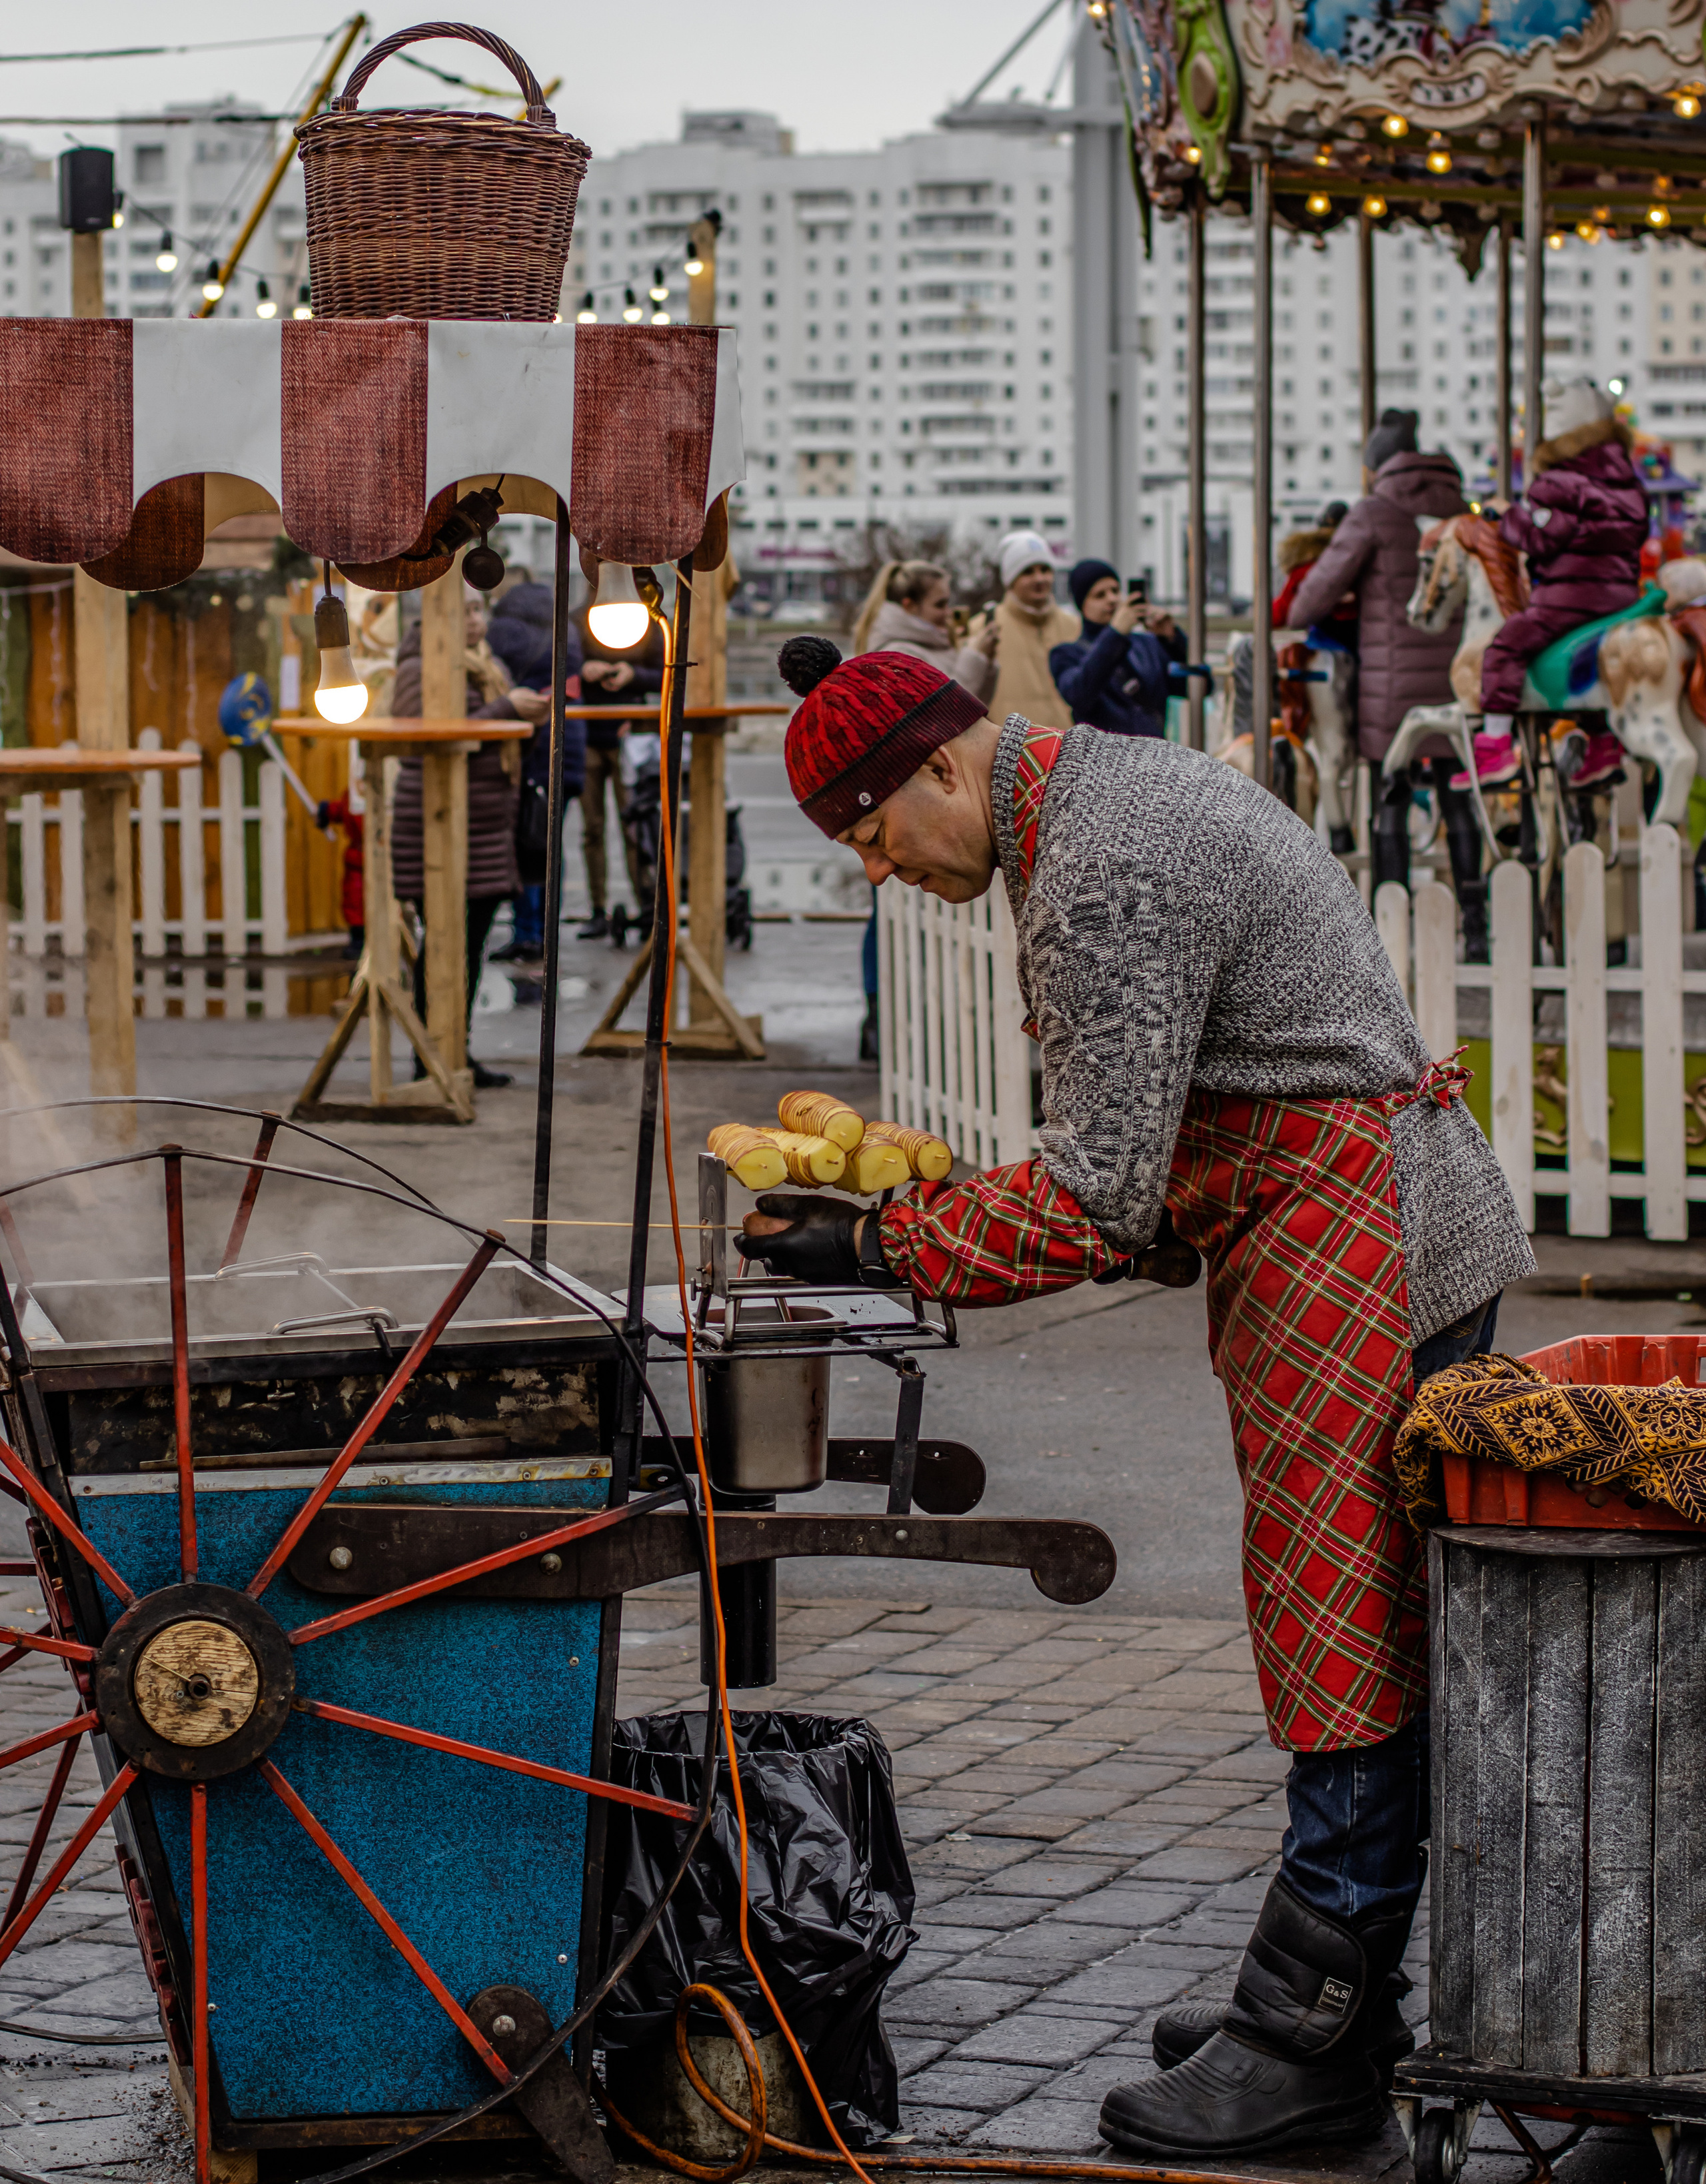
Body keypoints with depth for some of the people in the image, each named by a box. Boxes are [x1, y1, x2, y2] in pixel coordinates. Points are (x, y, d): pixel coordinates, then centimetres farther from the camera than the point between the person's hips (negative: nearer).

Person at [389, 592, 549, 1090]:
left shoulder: (487, 665, 19)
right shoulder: (420, 669, -9)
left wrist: (531, 716, 6)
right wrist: (507, 709, -20)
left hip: (487, 823, 8)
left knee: (472, 943, 8)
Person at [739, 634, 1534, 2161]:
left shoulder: (1101, 880, -21)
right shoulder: (1116, 782, 13)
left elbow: (1099, 1202, -22)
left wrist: (878, 1252, -16)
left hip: (1363, 1249, -11)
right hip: (1365, 1232, 11)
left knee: (1352, 1643, -7)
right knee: (1353, 1640, 13)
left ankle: (1310, 2050, -4)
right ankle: (1329, 2002, 19)